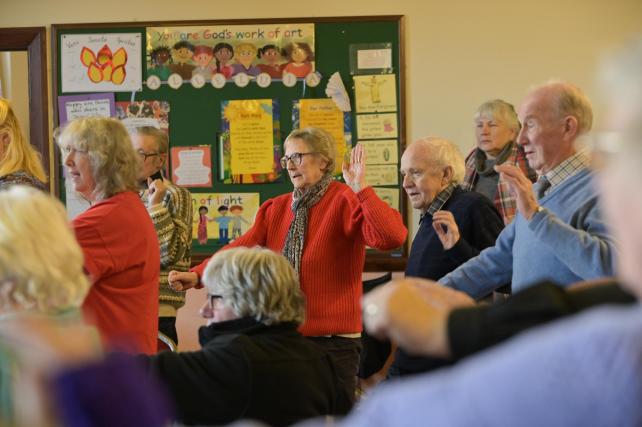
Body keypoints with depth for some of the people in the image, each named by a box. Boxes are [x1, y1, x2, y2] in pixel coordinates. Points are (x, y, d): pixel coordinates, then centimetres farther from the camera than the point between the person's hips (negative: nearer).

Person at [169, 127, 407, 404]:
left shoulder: (344, 202, -8)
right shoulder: (277, 209, 11)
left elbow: (392, 237, -23)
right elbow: (242, 247, -2)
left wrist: (361, 190, -29)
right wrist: (198, 274, -17)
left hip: (332, 340, -6)